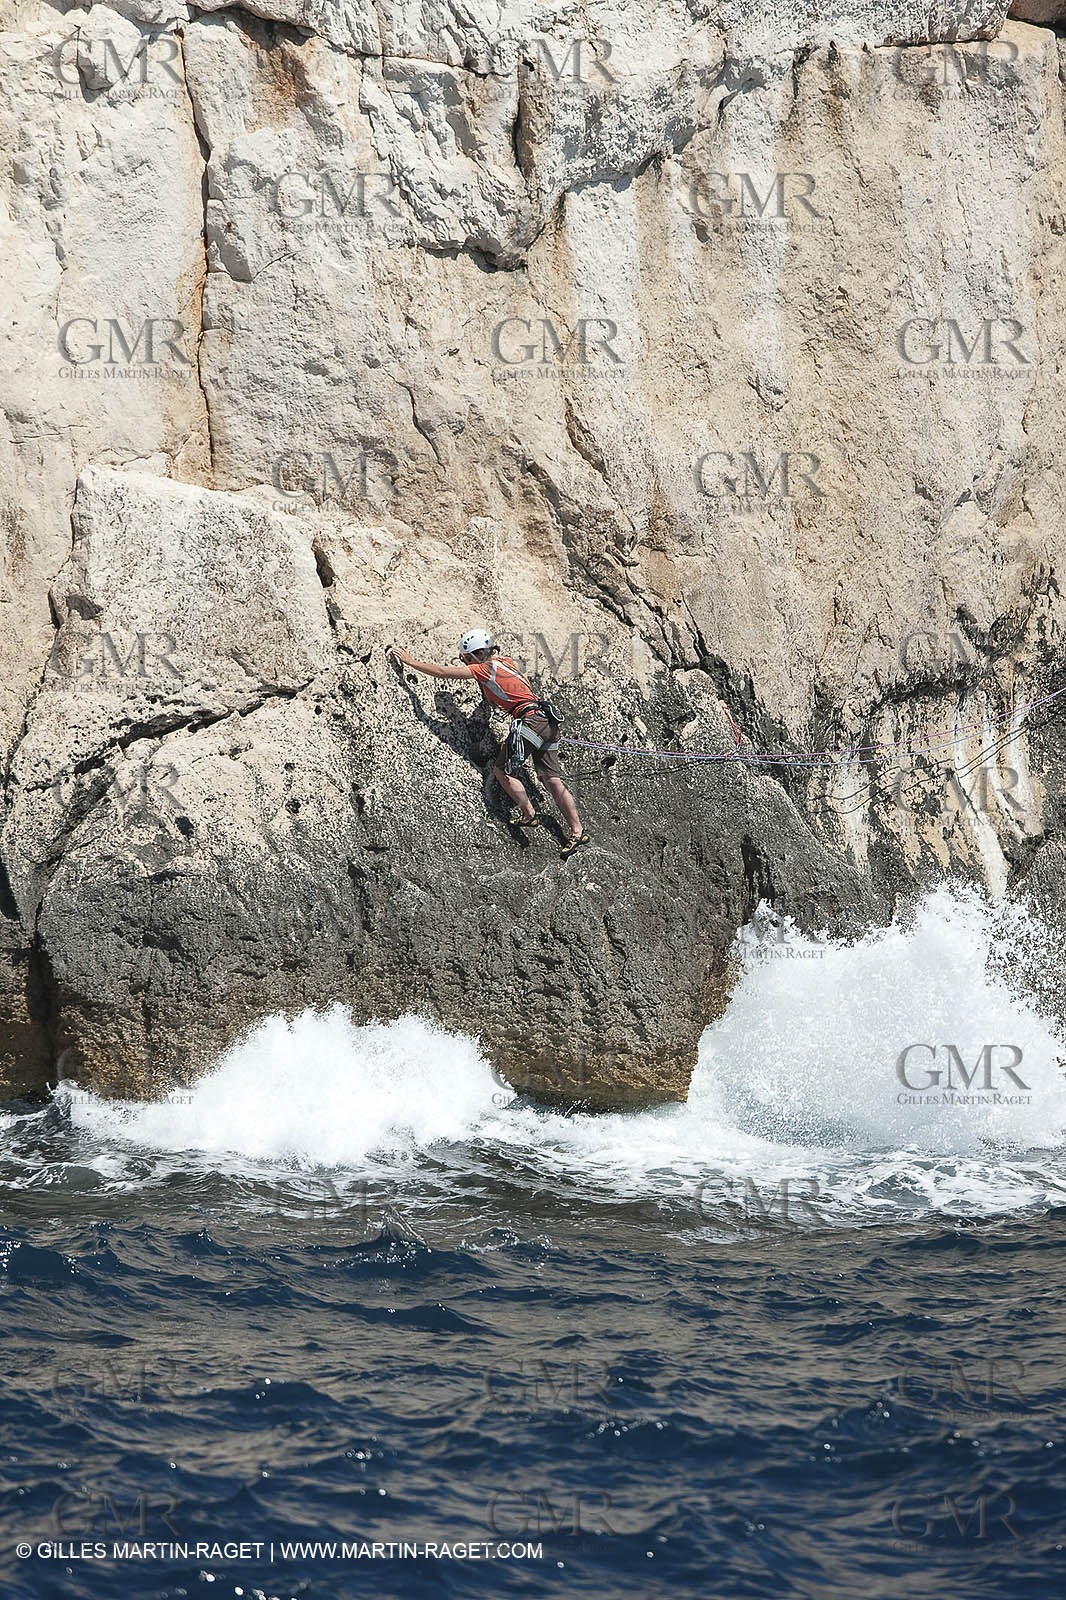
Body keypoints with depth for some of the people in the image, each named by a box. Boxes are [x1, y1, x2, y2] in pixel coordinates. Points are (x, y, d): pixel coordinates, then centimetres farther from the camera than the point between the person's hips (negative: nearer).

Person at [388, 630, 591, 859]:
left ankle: (529, 814, 2)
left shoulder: (485, 669, -5)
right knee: (553, 781, 5)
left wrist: (409, 661, 2)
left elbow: (442, 672, -5)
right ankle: (577, 832, 0)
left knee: (502, 771, 3)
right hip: (548, 721, 9)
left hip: (529, 720, -9)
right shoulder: (505, 661, 18)